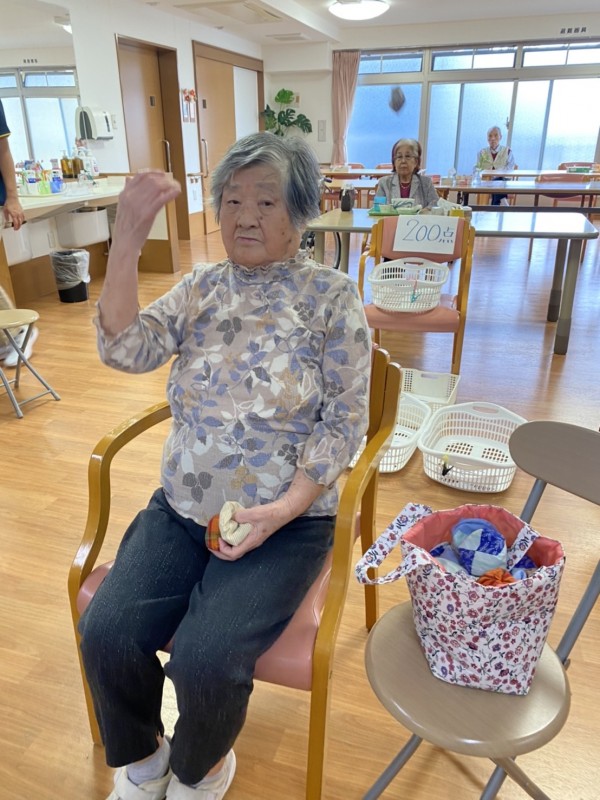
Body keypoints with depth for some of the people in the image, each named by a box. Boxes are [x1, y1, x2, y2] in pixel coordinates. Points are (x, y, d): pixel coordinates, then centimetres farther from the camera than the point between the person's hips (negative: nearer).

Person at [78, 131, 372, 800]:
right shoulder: (200, 287, 6)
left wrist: (283, 509, -18)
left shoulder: (331, 296, -4)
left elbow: (344, 420, -7)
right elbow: (125, 350, -8)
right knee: (104, 633, -12)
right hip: (181, 510, 4)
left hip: (285, 520, -3)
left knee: (204, 660, -20)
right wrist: (126, 245, -19)